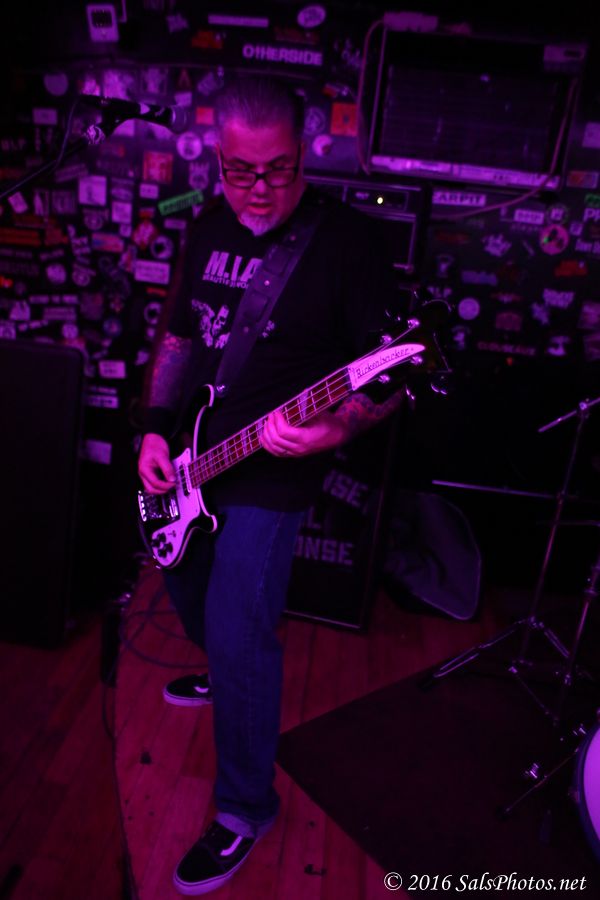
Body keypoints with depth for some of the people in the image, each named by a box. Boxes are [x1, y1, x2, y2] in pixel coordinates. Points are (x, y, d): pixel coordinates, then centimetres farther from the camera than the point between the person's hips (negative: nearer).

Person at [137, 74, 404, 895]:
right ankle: (227, 670, 56)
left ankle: (245, 810, 21)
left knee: (239, 636, -4)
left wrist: (334, 430, -33)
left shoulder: (346, 239, -14)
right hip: (188, 463, 7)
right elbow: (179, 337, 14)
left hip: (270, 477, -7)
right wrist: (157, 427, 3)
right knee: (189, 592, 24)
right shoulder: (209, 228, 6)